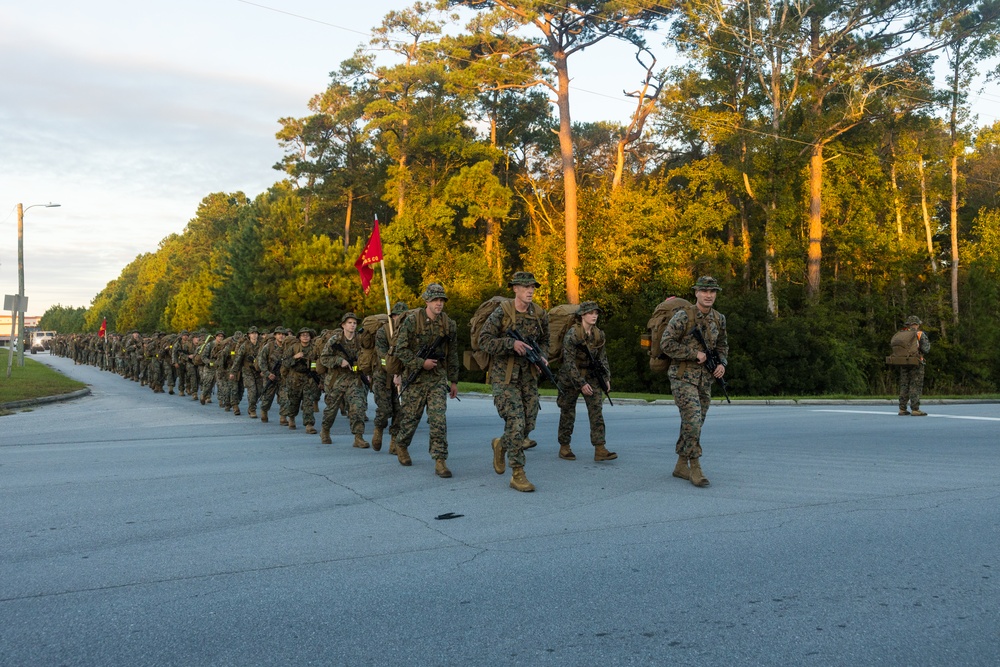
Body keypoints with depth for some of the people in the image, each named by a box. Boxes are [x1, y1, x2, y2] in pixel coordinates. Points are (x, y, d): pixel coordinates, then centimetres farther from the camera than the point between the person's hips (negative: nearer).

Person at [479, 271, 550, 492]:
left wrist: (543, 357, -3)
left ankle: (500, 445, 36)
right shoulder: (502, 312, -11)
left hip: (528, 375, 5)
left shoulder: (540, 314, 2)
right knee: (515, 422, -12)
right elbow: (484, 341, -14)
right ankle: (517, 475, -3)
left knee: (528, 424, 6)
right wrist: (512, 343, -25)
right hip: (504, 375, -5)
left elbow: (544, 340, 17)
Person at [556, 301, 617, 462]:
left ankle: (600, 449, -9)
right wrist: (581, 384, -22)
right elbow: (569, 361, -19)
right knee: (568, 413, 5)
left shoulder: (599, 334, 2)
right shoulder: (572, 334, -17)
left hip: (591, 376, 5)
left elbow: (602, 358, 13)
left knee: (597, 410, -7)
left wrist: (606, 378, 4)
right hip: (571, 377, -5)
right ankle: (564, 448, 19)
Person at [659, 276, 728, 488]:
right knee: (693, 420, -16)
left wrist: (722, 364, 2)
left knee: (695, 423, 11)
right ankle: (695, 468, -8)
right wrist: (694, 354, -18)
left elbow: (722, 345, 21)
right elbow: (666, 344, -16)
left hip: (705, 379, 6)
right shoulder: (683, 317, -12)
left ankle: (681, 466, 23)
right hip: (683, 377, -6)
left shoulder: (719, 319, 7)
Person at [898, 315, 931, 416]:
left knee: (904, 386, 8)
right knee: (916, 387, -3)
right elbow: (925, 349, -9)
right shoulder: (920, 334, -6)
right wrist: (927, 342, 10)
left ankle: (902, 409, 7)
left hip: (904, 363, 5)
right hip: (916, 363, -5)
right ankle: (915, 410, -7)